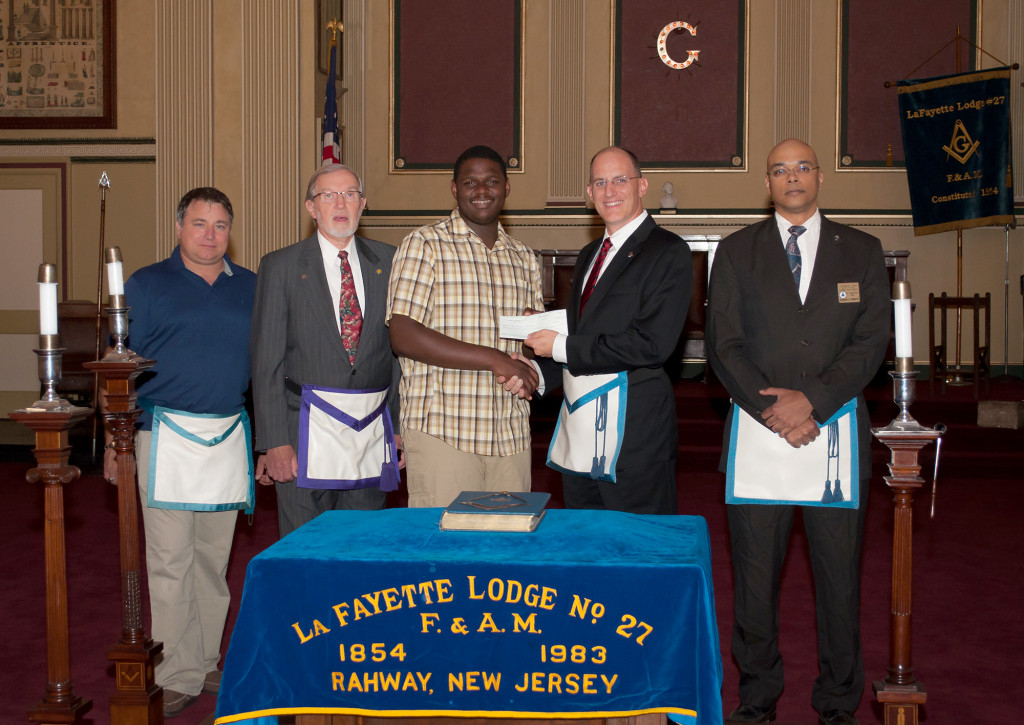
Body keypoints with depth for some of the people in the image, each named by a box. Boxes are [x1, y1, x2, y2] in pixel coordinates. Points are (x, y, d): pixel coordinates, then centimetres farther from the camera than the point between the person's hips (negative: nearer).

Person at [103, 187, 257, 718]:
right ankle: (177, 675, 4)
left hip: (230, 436, 3)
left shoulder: (250, 288, 11)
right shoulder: (146, 285, 2)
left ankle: (205, 662, 21)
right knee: (170, 561, -3)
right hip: (167, 436, -3)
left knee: (214, 559, 10)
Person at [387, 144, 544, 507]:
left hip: (511, 436, 5)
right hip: (441, 433, -5)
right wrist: (494, 359, -16)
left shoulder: (524, 259, 16)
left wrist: (528, 373, -3)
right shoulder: (424, 245, -2)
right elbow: (402, 336, -12)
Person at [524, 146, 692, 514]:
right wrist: (538, 373, 1)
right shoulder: (589, 255, 18)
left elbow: (651, 344, -20)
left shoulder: (668, 253, -9)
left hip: (636, 428, -8)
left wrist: (563, 347, -15)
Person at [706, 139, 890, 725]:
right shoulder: (737, 251, 9)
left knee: (839, 573, 5)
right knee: (755, 571, 5)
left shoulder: (862, 251, 10)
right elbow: (724, 344, 1)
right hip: (757, 434, 0)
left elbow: (872, 341, 0)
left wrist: (812, 400, -13)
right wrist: (773, 410, -11)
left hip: (838, 430, 0)